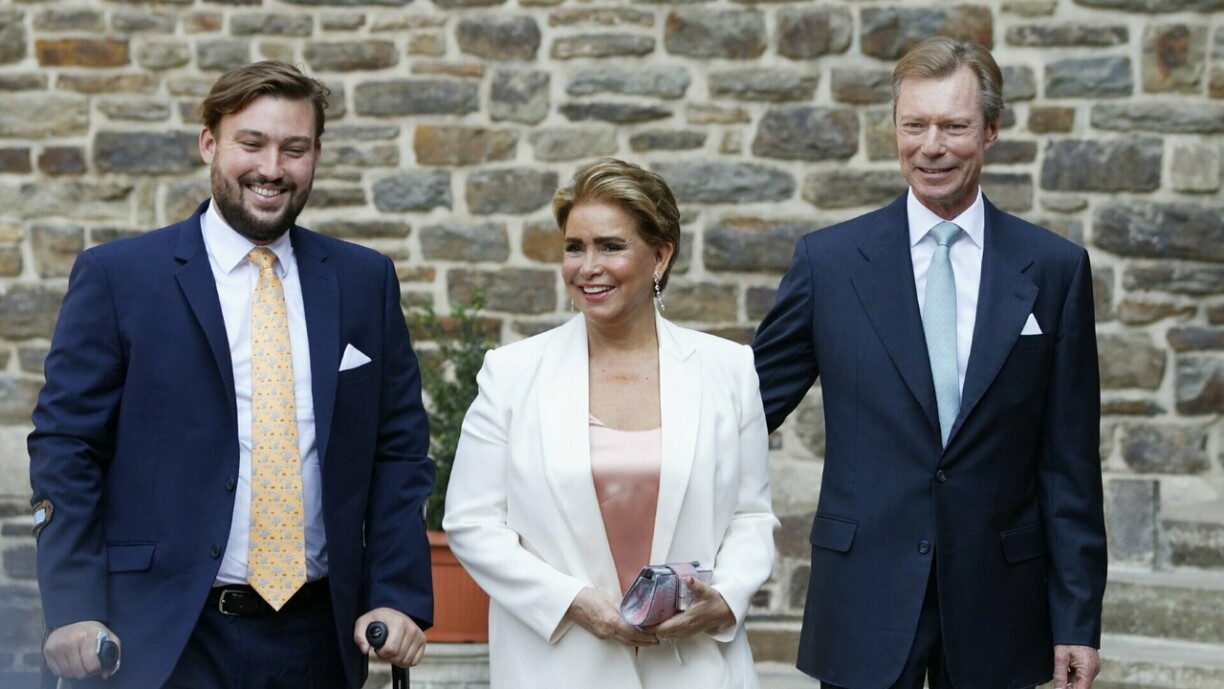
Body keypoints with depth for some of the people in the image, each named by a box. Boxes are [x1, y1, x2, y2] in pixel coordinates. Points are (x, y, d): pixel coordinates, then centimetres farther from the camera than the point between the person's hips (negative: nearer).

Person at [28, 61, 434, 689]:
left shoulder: (366, 281, 7)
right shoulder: (116, 277, -2)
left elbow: (399, 450, 7)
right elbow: (66, 447, -4)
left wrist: (397, 597, -2)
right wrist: (74, 610, -11)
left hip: (320, 636, 3)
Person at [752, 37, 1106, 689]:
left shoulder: (1055, 268, 1)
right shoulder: (829, 259, 0)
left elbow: (1070, 464, 1)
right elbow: (755, 401, 6)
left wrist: (1078, 618, 0)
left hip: (996, 606, 1)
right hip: (866, 598, 0)